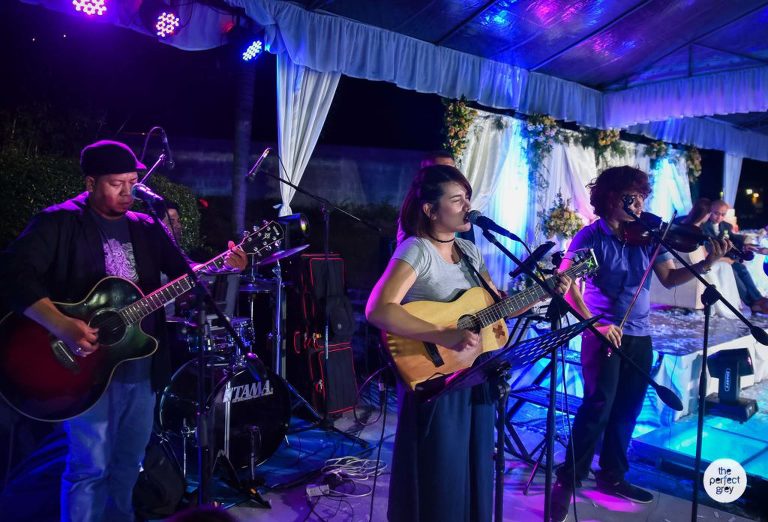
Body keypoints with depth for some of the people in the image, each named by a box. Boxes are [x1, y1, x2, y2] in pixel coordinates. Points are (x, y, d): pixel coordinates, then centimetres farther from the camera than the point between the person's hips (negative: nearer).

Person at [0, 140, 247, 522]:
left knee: (129, 459, 19)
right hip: (87, 367, -6)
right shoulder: (60, 222, -9)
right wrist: (62, 326, -30)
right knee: (90, 465, 1)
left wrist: (222, 265, -9)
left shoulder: (144, 227, 10)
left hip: (141, 365, 6)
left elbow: (183, 272, 10)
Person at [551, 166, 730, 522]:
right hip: (603, 334, -5)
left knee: (627, 409, 13)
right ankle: (567, 482, 4)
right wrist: (593, 323, -22)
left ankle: (612, 475, 30)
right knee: (598, 407, -8)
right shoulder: (591, 237, -10)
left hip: (639, 336, 6)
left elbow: (668, 279, 6)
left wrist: (705, 265, -10)